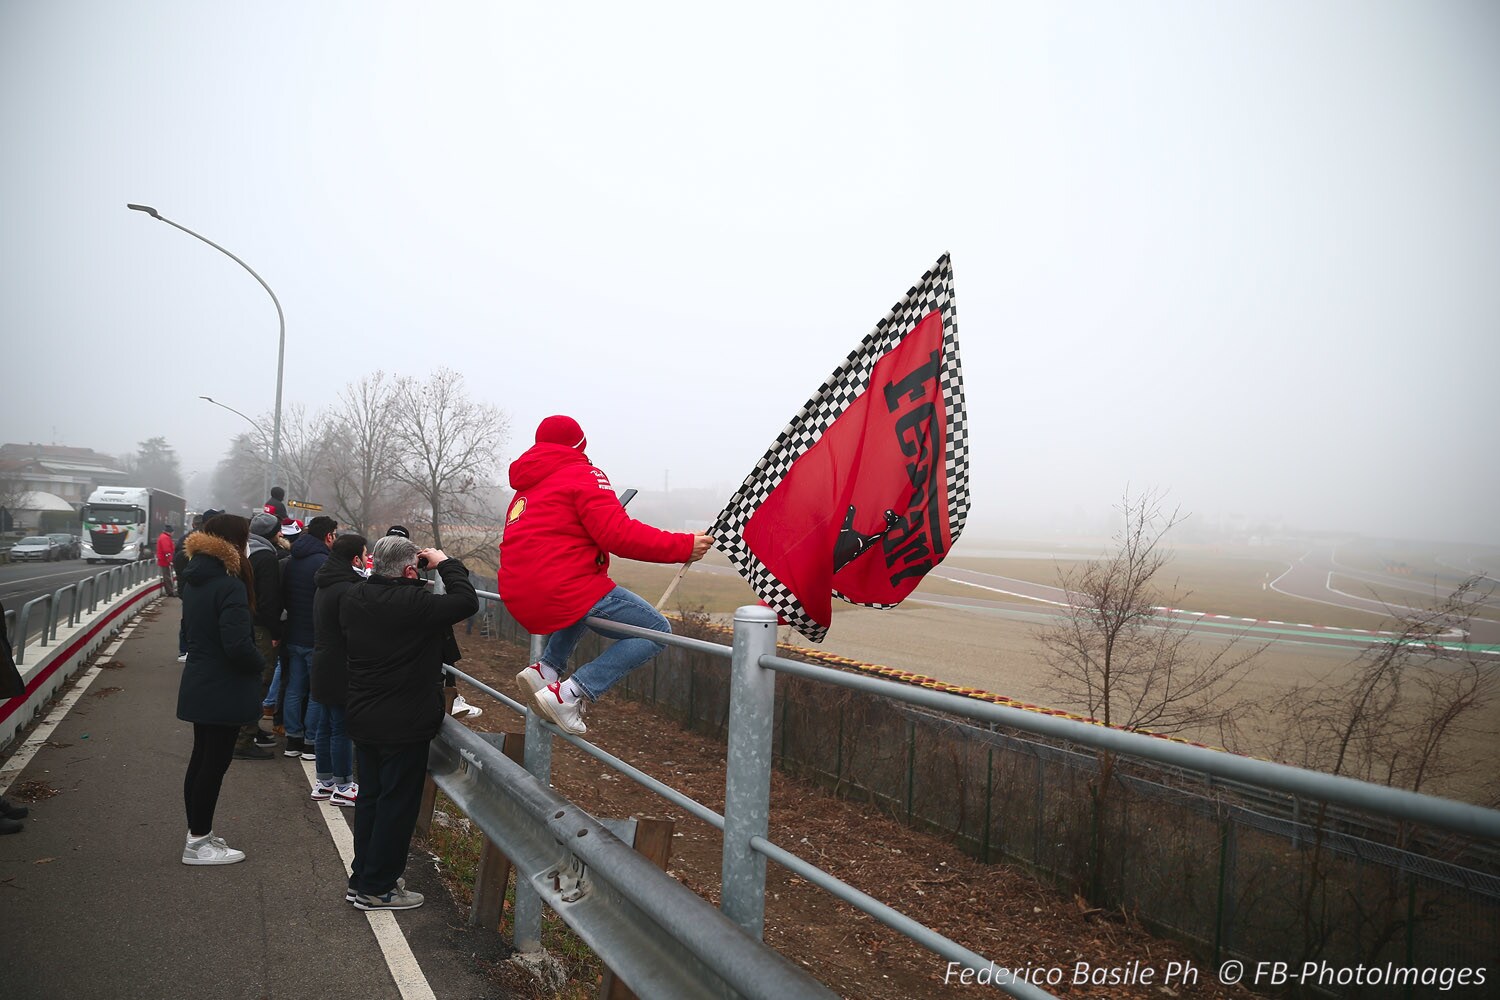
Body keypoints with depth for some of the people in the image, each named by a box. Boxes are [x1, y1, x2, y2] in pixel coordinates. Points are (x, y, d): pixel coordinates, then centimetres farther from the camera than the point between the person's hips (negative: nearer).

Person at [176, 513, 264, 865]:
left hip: (199, 686, 10)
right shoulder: (229, 586, -23)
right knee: (214, 763, 2)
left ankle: (198, 832, 31)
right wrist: (260, 664, -9)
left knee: (202, 759, 19)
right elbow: (238, 644, -28)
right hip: (223, 690, -10)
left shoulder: (195, 580, 7)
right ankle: (198, 843, 12)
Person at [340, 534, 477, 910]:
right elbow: (466, 601, -20)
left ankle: (361, 877, 31)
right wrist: (445, 563, -8)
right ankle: (377, 889, 15)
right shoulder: (414, 604, -26)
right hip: (404, 725, -8)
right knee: (397, 804, 5)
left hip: (362, 719, 8)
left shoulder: (353, 597, -1)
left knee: (369, 797, 19)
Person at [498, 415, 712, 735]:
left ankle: (546, 668, 15)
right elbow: (618, 534, -15)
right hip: (565, 591, -9)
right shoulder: (582, 475, -3)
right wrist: (683, 546, -11)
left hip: (520, 600, 9)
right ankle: (568, 694, -14)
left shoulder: (526, 488, 23)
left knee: (586, 600, 37)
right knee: (657, 632, -2)